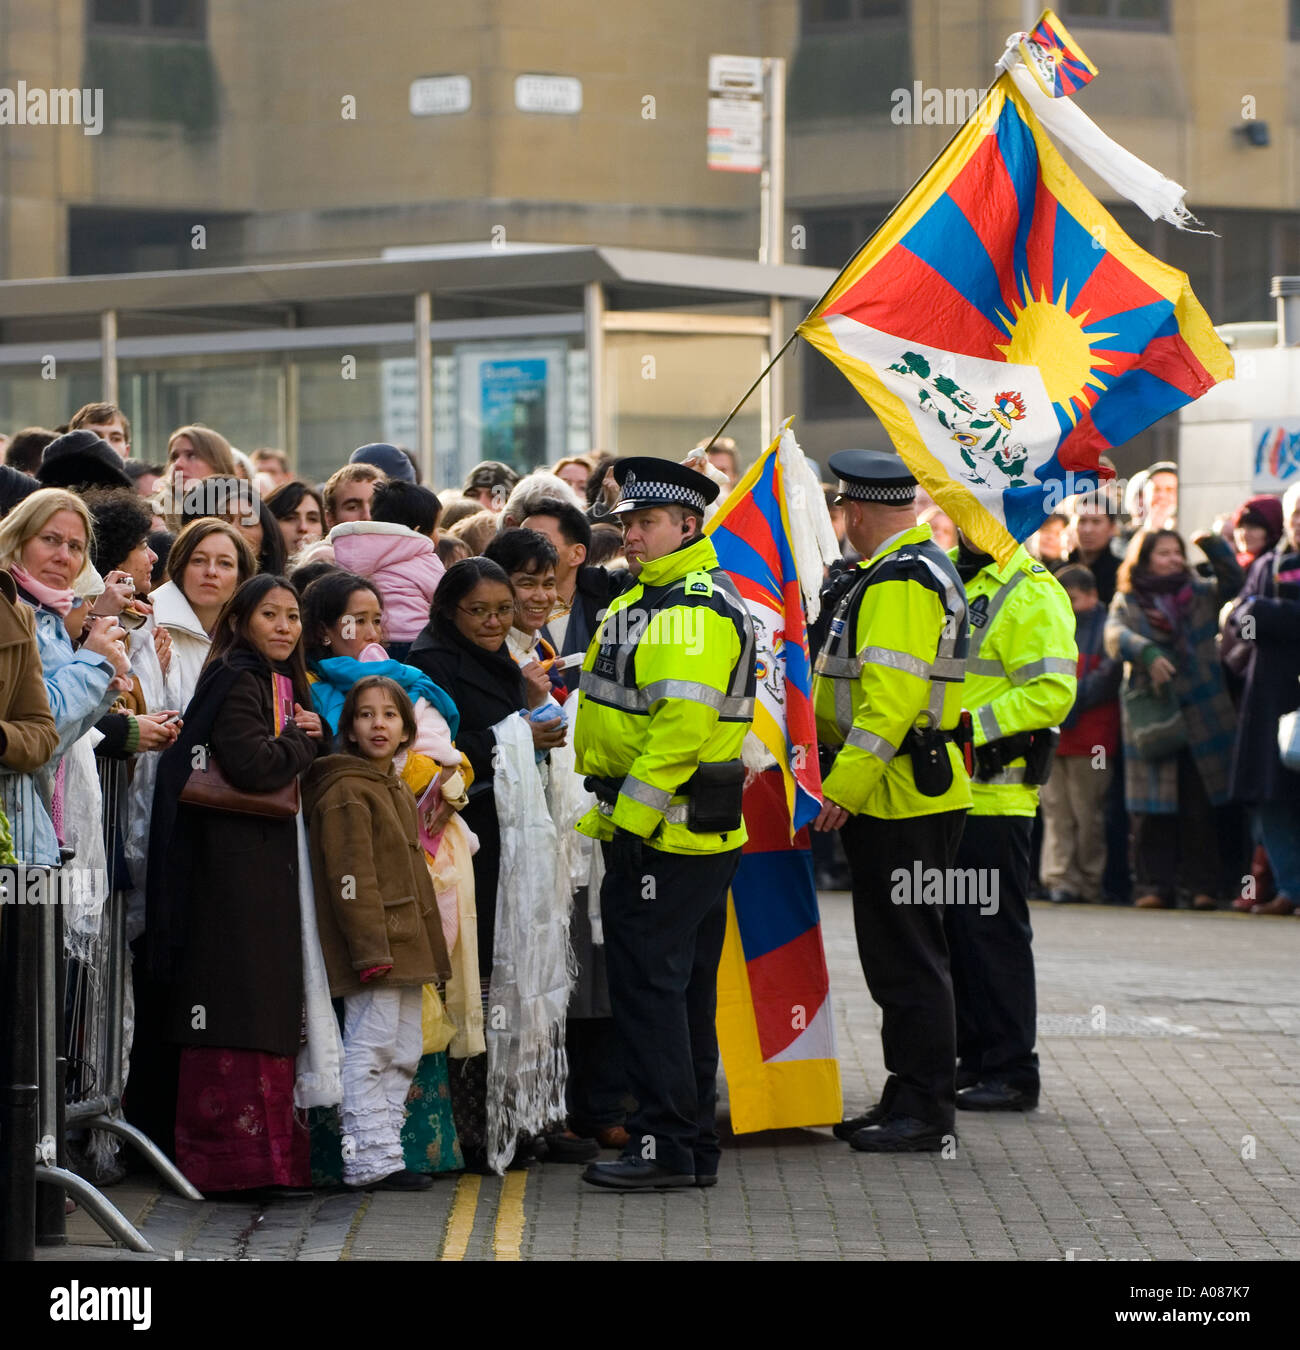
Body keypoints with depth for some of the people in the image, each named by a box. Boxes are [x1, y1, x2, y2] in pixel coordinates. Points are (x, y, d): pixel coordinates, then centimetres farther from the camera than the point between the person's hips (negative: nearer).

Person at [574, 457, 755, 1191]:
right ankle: (695, 1144, 19)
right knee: (685, 990, 13)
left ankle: (667, 1146, -5)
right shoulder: (650, 599, 18)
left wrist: (629, 818, -22)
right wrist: (610, 812, 18)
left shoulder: (693, 609, -16)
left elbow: (682, 725, -24)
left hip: (667, 832, -11)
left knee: (649, 983, -8)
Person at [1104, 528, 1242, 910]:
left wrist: (1214, 546, -12)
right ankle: (1155, 886, 1)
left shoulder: (1200, 594, 13)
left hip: (1201, 717, 1)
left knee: (1199, 807, 1)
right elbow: (1115, 637, -11)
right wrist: (1147, 653, -28)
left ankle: (1201, 885, 5)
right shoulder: (1127, 602, 6)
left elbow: (1233, 582, 0)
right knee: (1153, 809, -4)